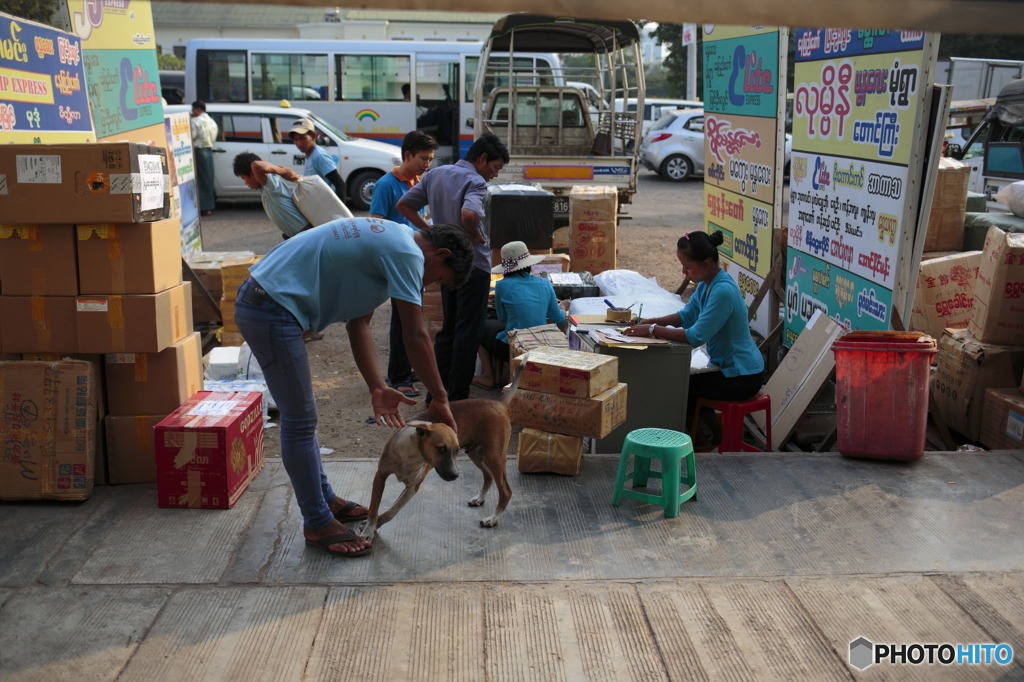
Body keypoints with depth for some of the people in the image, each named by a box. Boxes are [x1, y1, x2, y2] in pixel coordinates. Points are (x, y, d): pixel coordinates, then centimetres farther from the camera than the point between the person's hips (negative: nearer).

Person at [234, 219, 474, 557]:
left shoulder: (388, 239, 18)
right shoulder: (407, 253, -12)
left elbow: (359, 324, 15)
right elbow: (416, 336, -14)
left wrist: (378, 389, 8)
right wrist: (440, 399, -4)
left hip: (258, 301, 11)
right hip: (273, 311, -11)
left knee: (300, 414, 19)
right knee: (300, 420, -2)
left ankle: (324, 500, 32)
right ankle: (318, 524, 9)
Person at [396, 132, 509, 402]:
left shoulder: (435, 174, 9)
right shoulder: (474, 181, -16)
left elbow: (404, 204, 11)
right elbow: (468, 215, -36)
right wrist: (477, 236, -17)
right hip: (472, 263, -8)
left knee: (448, 328, 18)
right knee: (468, 332, 2)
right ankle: (457, 398, 6)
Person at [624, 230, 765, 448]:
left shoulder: (723, 291, -27)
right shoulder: (706, 284, 3)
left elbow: (696, 337, -30)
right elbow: (687, 315, 12)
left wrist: (653, 330, -25)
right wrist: (652, 321, -2)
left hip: (742, 378, -9)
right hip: (730, 368, 9)